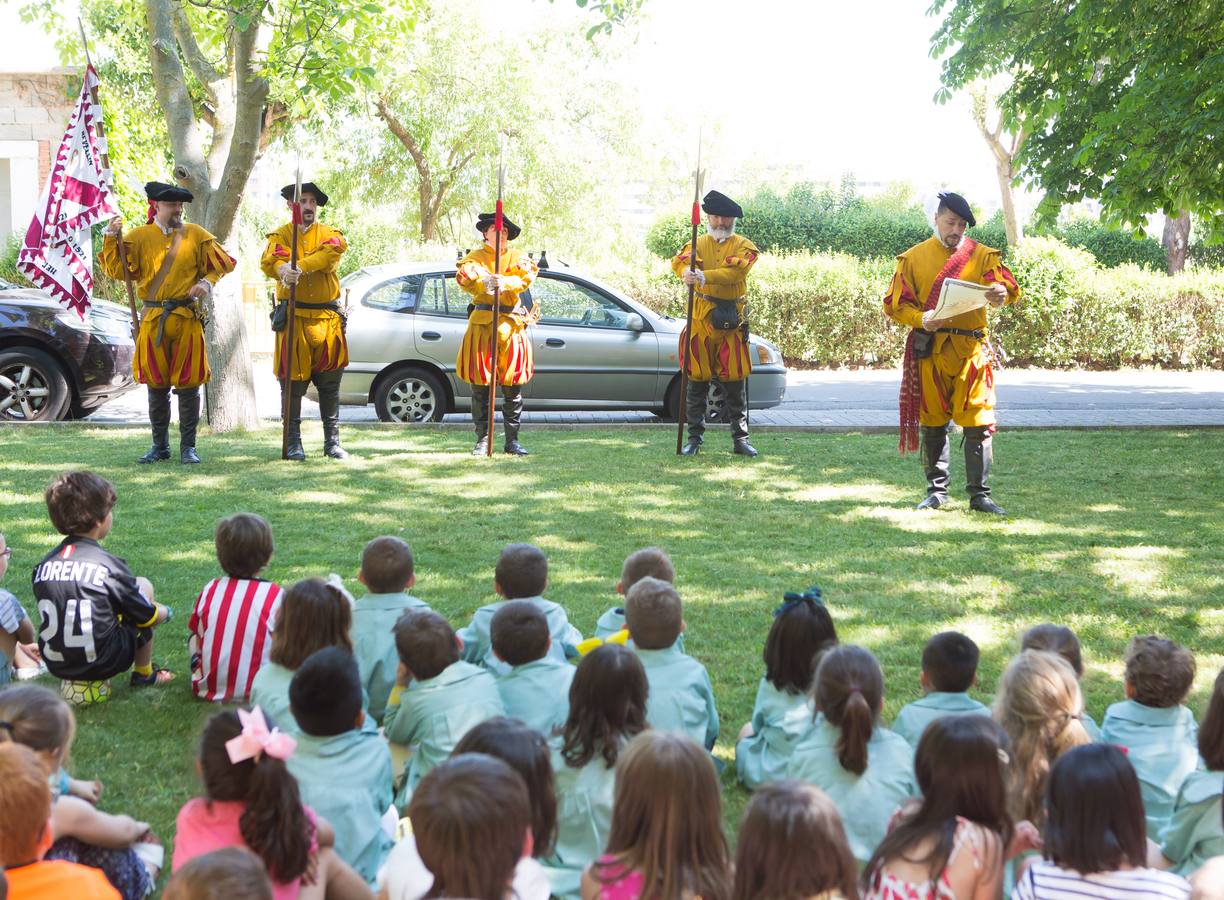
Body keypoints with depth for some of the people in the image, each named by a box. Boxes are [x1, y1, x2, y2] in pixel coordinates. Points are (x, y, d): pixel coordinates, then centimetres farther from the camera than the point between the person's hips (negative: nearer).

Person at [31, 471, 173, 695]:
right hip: (102, 664, -6)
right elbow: (149, 617, -3)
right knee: (143, 586, 16)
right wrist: (165, 612, 20)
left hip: (57, 666, 6)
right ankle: (143, 673, 23)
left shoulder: (43, 565, 0)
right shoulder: (109, 566, -14)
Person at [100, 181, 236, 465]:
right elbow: (116, 270, 0)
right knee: (156, 384, 7)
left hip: (188, 318, 0)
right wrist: (111, 238, -11)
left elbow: (223, 263, 10)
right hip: (153, 320, 1)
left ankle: (188, 446, 9)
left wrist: (207, 282, -7)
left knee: (188, 383, 0)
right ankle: (160, 446, 18)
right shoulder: (139, 236, 4)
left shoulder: (196, 235, 5)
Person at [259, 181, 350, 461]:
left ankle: (332, 441, 13)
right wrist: (283, 270, -41)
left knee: (330, 383, 5)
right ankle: (293, 442, 9)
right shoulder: (280, 235, 6)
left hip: (327, 319, 2)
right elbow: (269, 260, -15)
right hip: (294, 320, -1)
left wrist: (299, 266, -31)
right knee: (293, 382, 0)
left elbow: (335, 248, -16)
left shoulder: (329, 233, 9)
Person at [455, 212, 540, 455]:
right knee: (480, 387, -1)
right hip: (481, 323, -1)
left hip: (512, 325, 1)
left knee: (513, 388, 2)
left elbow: (526, 277, -9)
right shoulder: (475, 257, 9)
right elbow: (466, 277, -13)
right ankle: (482, 439, 7)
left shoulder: (518, 257, 13)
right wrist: (485, 283, -35)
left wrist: (504, 282, -30)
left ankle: (512, 440, 10)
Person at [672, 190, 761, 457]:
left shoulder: (744, 246, 4)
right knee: (697, 381, 3)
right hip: (701, 319, 1)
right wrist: (687, 272, -39)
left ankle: (740, 439, 10)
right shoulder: (698, 244, 8)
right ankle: (694, 438, 11)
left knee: (735, 382, 3)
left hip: (733, 321, -1)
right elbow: (679, 261, -15)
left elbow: (736, 270, -17)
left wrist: (704, 277, -33)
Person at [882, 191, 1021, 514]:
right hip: (929, 351, 1)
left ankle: (980, 495, 2)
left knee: (978, 423, -5)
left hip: (971, 351, -1)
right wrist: (920, 319, -15)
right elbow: (894, 303, 5)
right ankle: (936, 491, 19)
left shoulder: (981, 255, 7)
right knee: (932, 423, 7)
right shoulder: (914, 258, 8)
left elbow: (1007, 286, -8)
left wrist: (1001, 293, -33)